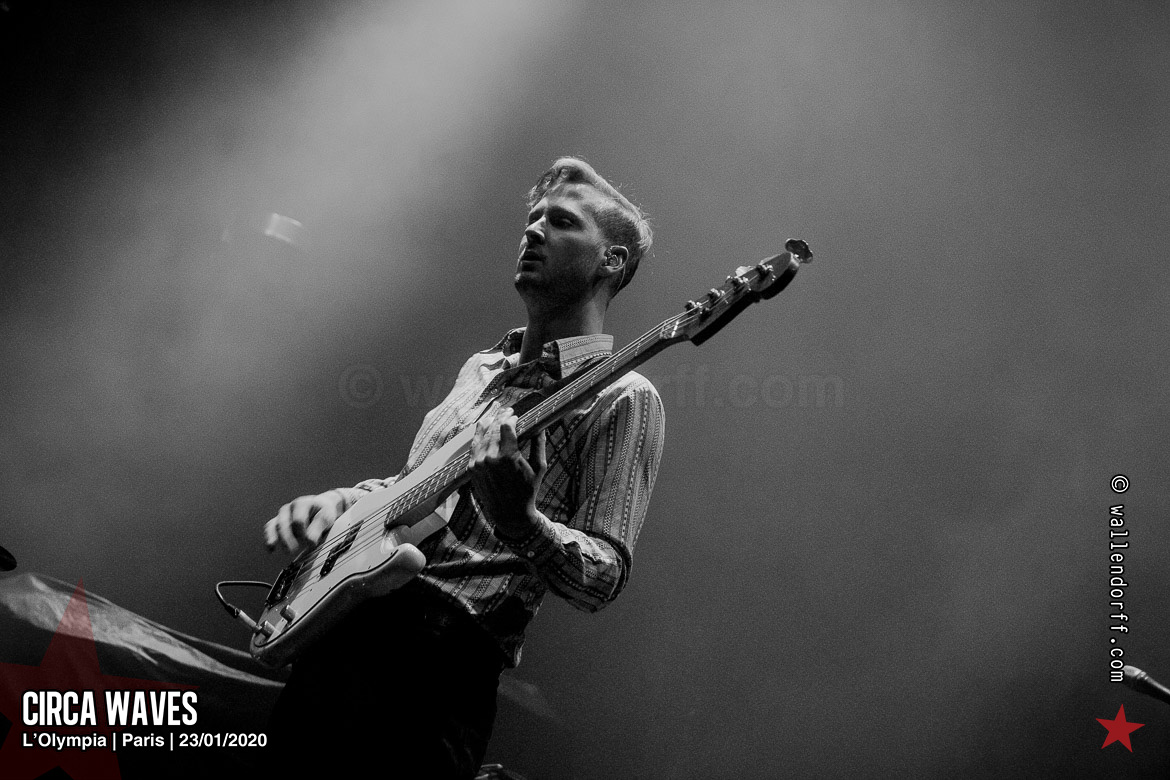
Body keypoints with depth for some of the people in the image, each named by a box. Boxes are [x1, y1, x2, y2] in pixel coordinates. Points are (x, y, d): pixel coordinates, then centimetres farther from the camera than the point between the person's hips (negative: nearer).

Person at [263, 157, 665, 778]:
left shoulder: (620, 398, -6)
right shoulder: (482, 368, 18)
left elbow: (602, 579, -11)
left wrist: (519, 520, -29)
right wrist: (346, 499, 5)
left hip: (445, 657, -7)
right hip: (350, 613, 8)